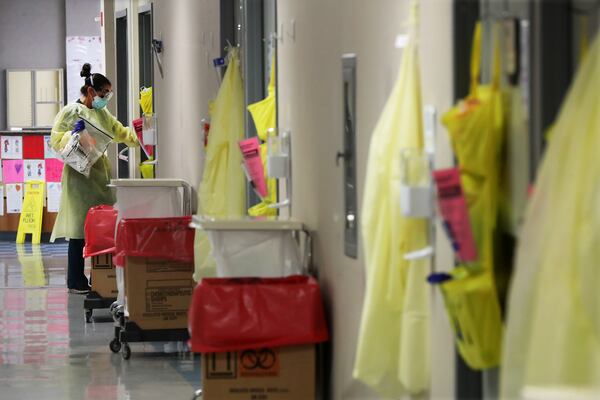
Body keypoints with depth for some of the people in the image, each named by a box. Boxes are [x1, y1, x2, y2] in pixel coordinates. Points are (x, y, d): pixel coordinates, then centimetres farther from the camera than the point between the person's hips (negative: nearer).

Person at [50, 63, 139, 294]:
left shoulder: (102, 113, 18)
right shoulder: (71, 112, -4)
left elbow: (120, 133, 25)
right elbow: (56, 142, -7)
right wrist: (73, 133, -22)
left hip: (100, 174, 7)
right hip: (80, 175, -7)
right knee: (79, 230, -6)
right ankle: (76, 282, -1)